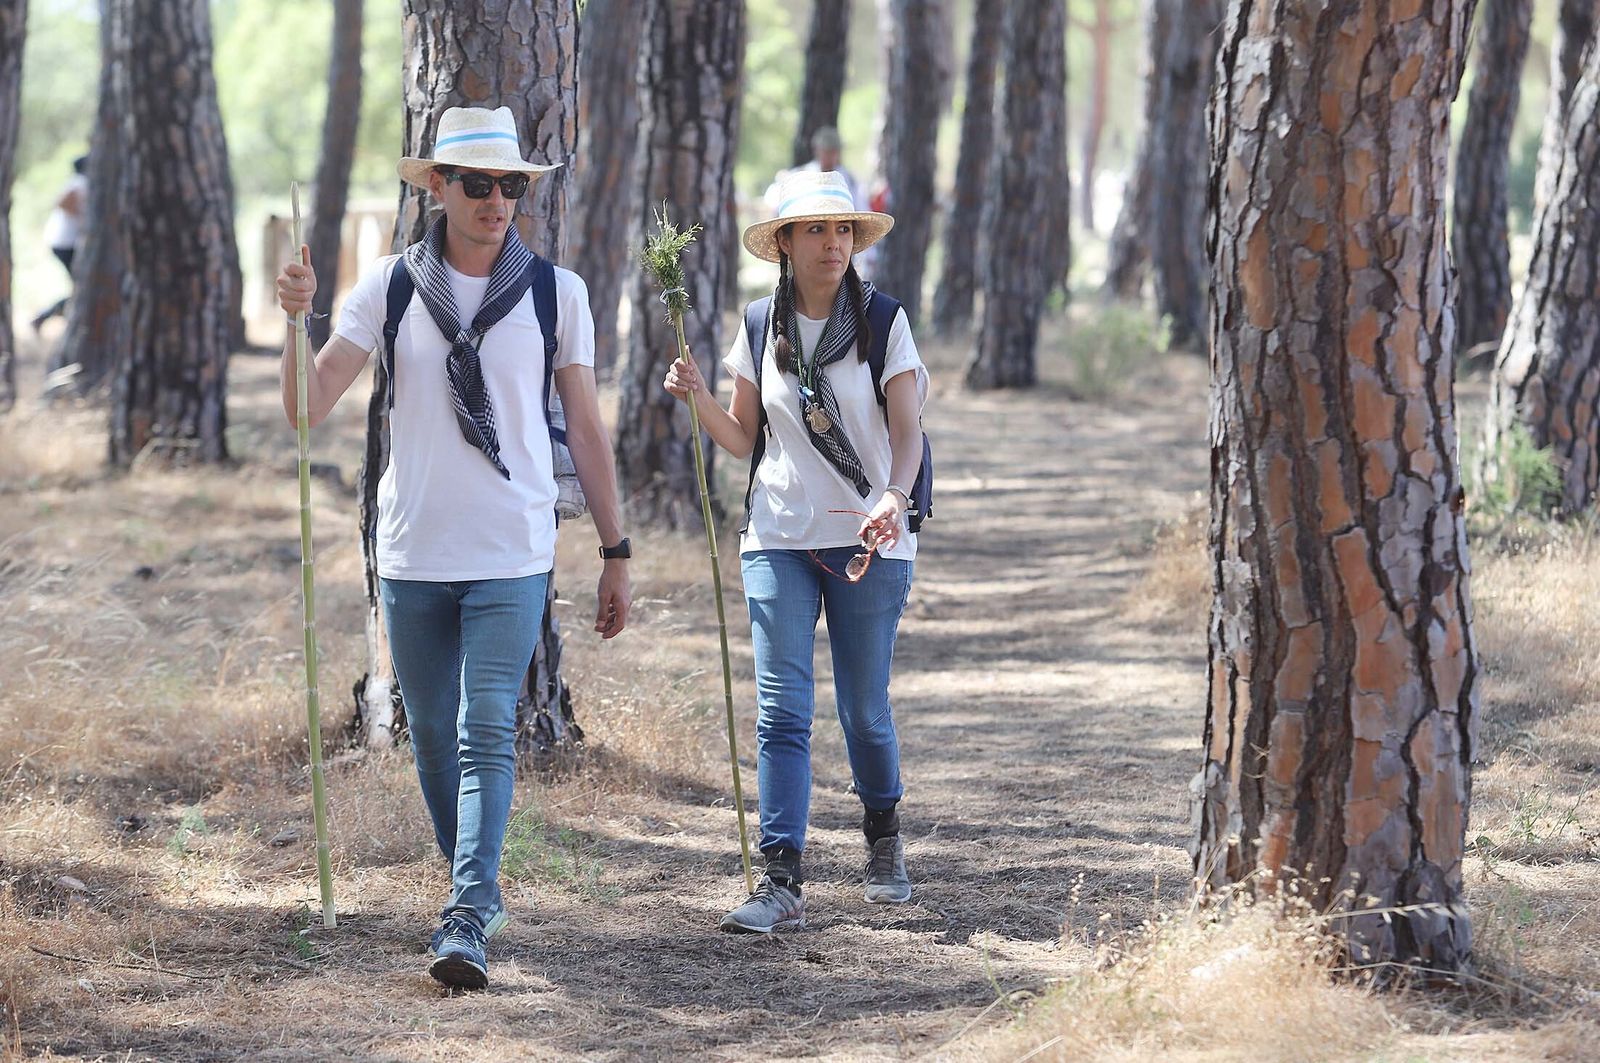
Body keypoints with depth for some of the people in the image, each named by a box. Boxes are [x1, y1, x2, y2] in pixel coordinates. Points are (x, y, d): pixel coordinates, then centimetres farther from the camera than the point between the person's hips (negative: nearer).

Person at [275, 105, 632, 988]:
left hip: (512, 558, -2)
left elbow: (585, 428, 8)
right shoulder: (390, 286, 2)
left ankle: (465, 924, -20)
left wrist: (615, 553, 8)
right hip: (413, 553, 2)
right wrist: (297, 321, -21)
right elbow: (310, 406, -3)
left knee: (487, 734, -14)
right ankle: (477, 886, 29)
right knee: (434, 739, 10)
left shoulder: (556, 293, 2)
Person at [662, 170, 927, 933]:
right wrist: (697, 397, -7)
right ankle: (781, 883, -11)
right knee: (781, 711, -8)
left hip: (869, 541, -2)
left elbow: (907, 431, -8)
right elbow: (743, 440, 12)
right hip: (779, 539, 2)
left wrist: (893, 499, -27)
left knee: (864, 708, 6)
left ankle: (884, 841, 33)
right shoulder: (761, 328, 7)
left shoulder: (883, 322, -1)